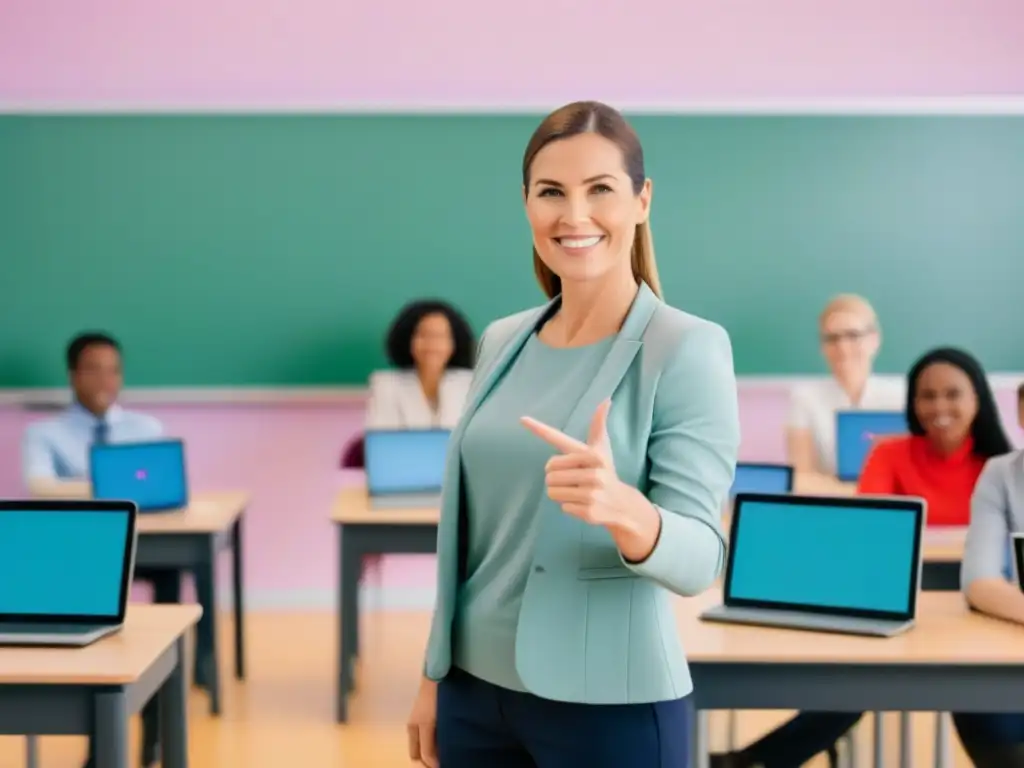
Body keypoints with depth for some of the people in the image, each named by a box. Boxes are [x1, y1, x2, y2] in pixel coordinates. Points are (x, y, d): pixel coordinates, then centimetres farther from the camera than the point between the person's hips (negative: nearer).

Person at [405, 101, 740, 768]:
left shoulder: (687, 348, -13)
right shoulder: (502, 341, 4)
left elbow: (699, 558, -19)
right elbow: (469, 528, 10)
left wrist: (624, 509, -38)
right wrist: (434, 675, 11)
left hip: (610, 707, -5)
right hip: (477, 691, 5)